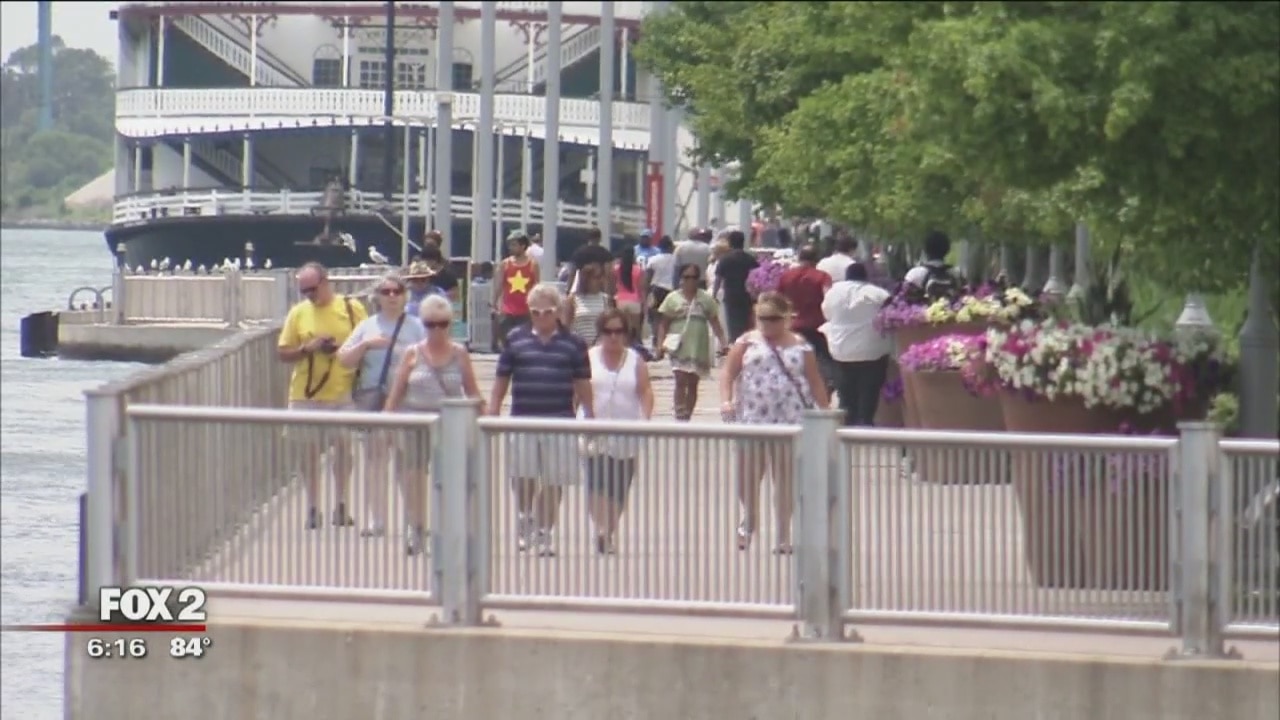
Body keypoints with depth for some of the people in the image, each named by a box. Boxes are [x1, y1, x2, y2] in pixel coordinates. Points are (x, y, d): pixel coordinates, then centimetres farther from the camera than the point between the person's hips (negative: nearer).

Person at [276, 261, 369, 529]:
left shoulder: (352, 308, 0)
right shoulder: (298, 313, 4)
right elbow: (283, 353, 5)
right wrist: (307, 349, -13)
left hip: (343, 393, -1)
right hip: (306, 394, 1)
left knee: (343, 449, 8)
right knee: (308, 451, 4)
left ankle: (341, 506, 20)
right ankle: (312, 509, 13)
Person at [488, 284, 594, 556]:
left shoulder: (573, 344, 6)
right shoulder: (515, 340, 5)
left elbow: (582, 385, 9)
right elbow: (501, 381, 8)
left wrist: (590, 418, 6)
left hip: (560, 421, 0)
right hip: (523, 420, 0)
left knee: (553, 482, 3)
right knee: (522, 477, -7)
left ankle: (544, 532, 17)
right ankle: (524, 517, 20)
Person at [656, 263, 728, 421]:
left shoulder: (706, 299, 6)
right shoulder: (673, 299, 2)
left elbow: (715, 324, 9)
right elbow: (663, 324, 4)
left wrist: (724, 343, -1)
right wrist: (661, 344, -8)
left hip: (699, 349, 2)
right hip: (679, 348, -2)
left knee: (693, 384, 7)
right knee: (681, 382, -12)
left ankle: (687, 418, 14)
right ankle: (679, 417, -14)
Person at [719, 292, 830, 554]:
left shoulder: (800, 347, 6)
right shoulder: (748, 343, 7)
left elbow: (816, 383, 8)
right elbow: (728, 373, 2)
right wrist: (727, 400, -14)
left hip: (789, 421, -1)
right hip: (751, 420, 1)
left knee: (785, 479, 2)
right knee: (746, 477, 3)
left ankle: (783, 536, 11)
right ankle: (749, 520, 31)